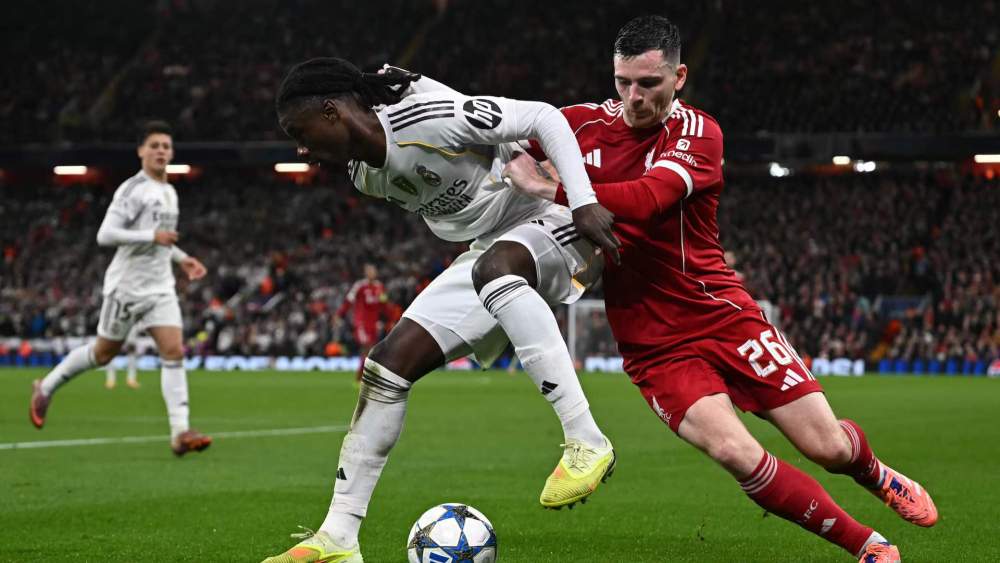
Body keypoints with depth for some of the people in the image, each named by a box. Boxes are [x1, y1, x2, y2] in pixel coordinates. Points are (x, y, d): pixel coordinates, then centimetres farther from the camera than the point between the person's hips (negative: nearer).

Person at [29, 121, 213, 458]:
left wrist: (182, 259, 14)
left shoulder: (169, 192, 13)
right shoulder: (132, 190, -12)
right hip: (126, 286, -6)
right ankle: (47, 388, 31)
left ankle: (180, 433, -15)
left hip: (160, 287, 6)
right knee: (104, 353, 7)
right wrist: (153, 237, -25)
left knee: (174, 351, -9)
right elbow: (105, 235, -21)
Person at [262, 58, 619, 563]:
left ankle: (586, 444, -41)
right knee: (389, 362, -2)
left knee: (493, 268, -42)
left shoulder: (430, 118, -25)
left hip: (550, 225, -9)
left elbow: (545, 117, -22)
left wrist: (584, 202, -29)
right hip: (488, 255, 9)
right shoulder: (364, 174, 2)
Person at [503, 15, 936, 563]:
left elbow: (647, 199, -27)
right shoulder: (584, 123, -1)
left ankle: (876, 475, 41)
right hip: (654, 344, 1)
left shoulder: (697, 132, -10)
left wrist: (551, 189, -30)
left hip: (721, 313, -1)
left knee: (829, 447, 0)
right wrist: (520, 162, -9)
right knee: (734, 452, -23)